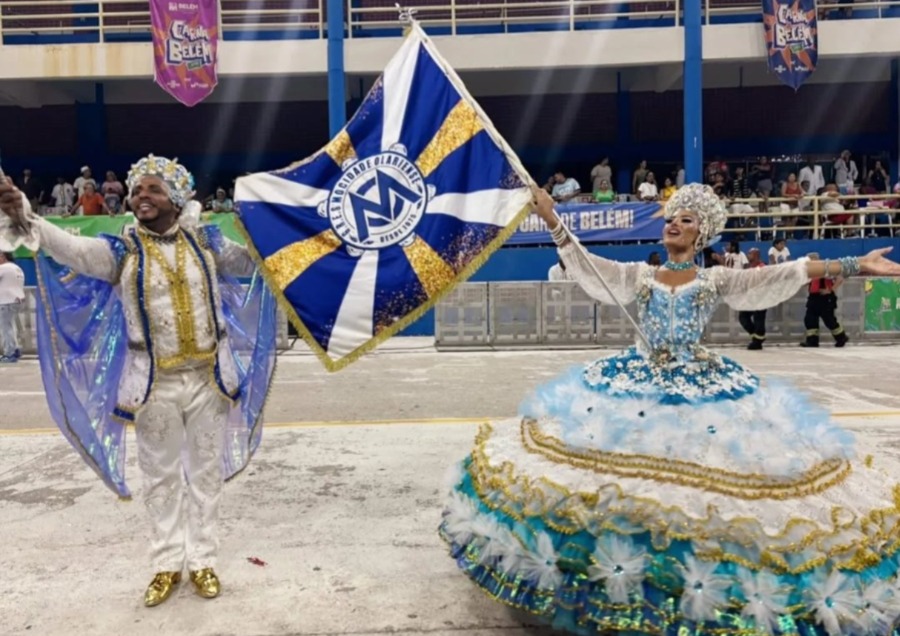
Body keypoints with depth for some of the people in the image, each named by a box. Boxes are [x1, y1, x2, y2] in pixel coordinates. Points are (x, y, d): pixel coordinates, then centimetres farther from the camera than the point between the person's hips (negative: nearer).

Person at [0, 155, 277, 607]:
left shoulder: (206, 241, 2)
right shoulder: (121, 249, -3)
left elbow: (254, 260, 8)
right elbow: (70, 248, -20)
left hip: (209, 378, 1)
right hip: (154, 384, 0)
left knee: (206, 472, 12)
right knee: (161, 476, 13)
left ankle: (203, 560, 28)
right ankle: (167, 563, 31)